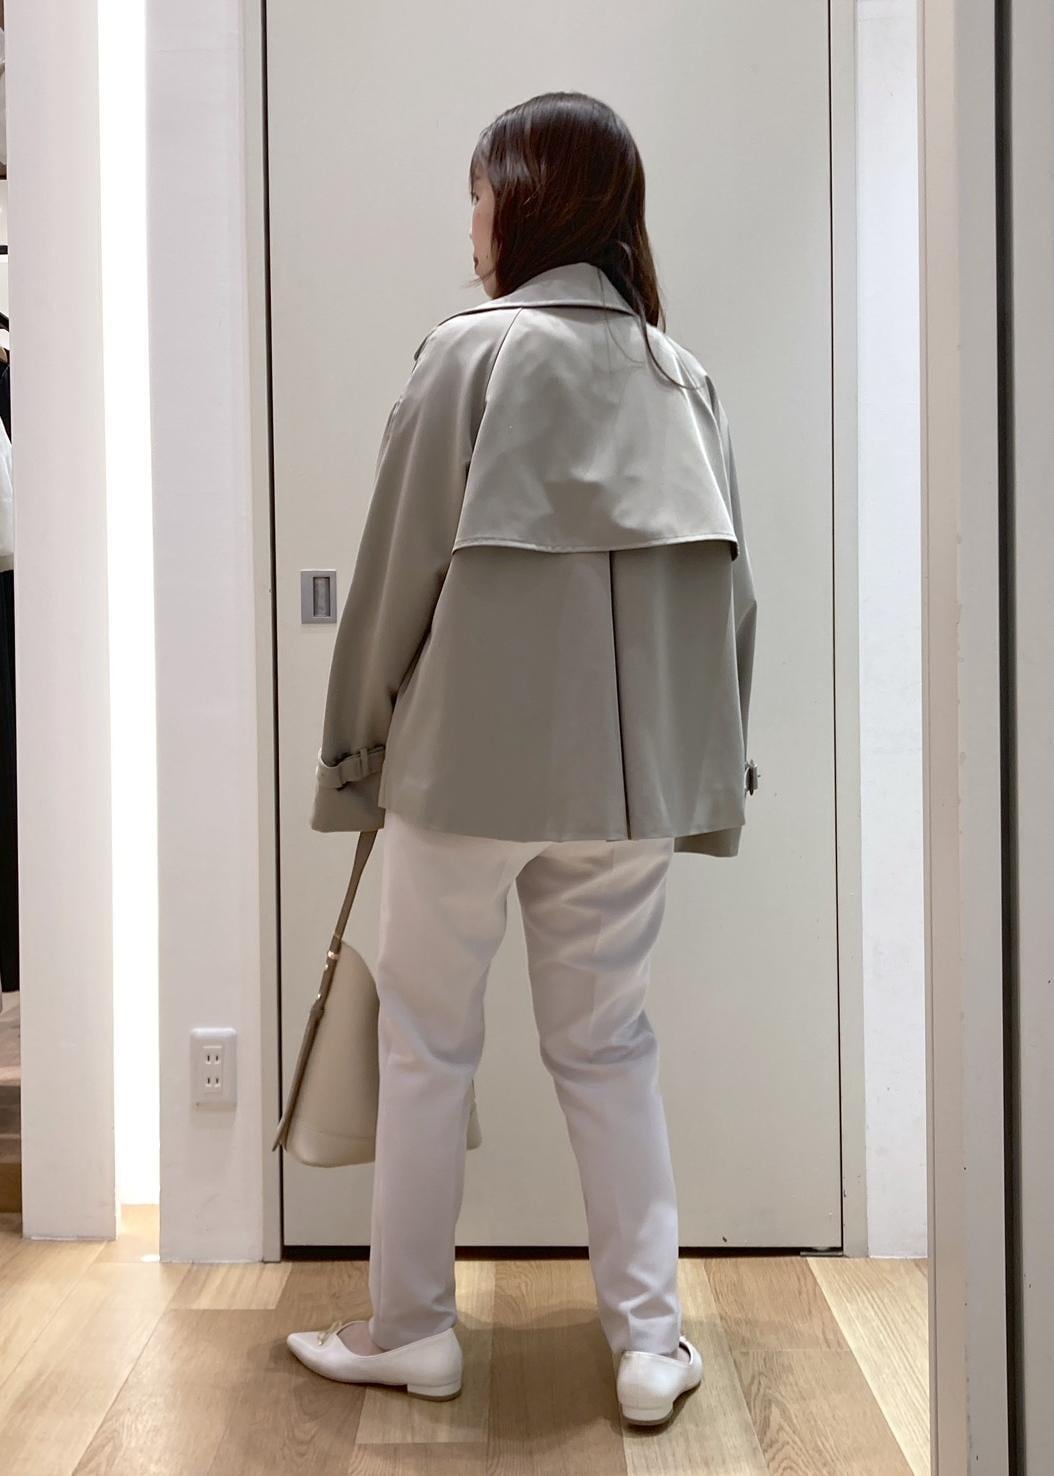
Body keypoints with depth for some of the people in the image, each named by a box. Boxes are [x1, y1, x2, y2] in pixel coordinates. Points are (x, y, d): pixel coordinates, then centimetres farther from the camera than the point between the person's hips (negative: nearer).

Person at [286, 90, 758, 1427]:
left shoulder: (473, 353, -8)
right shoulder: (679, 373, 7)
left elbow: (399, 571, -7)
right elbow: (727, 588, 6)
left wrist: (356, 747, 4)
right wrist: (704, 771, 13)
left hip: (470, 756, -4)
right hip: (628, 768, 5)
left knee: (426, 1044, 11)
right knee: (609, 1045, 14)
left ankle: (408, 1328, 23)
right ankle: (649, 1339, 17)